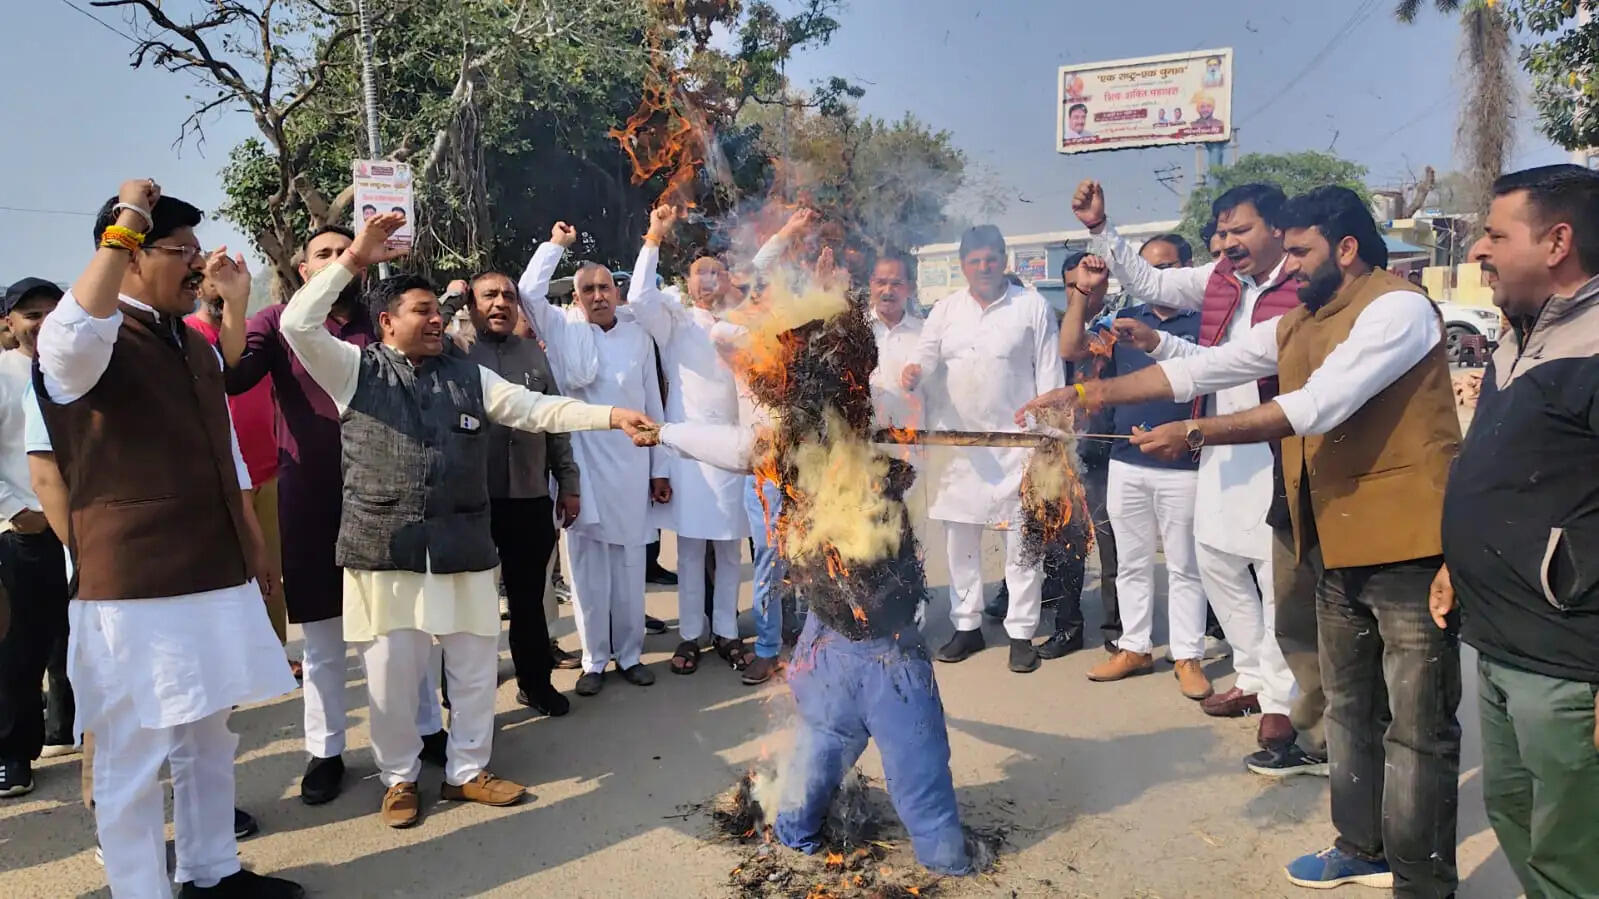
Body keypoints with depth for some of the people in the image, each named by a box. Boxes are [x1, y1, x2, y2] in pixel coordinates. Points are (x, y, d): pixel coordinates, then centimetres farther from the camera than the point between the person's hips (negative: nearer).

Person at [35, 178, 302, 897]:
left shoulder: (197, 348, 15)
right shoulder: (89, 339, -10)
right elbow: (72, 337, -36)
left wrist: (249, 540, 21)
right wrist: (124, 224, -26)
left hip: (217, 577, 8)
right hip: (134, 588, -8)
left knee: (210, 738, 19)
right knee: (134, 758, 2)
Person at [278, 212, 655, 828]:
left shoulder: (468, 375, 11)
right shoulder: (357, 370, 3)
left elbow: (538, 410, 5)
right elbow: (297, 324, -10)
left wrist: (612, 415, -6)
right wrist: (354, 259, -11)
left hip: (463, 545, 3)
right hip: (385, 547, -3)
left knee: (475, 664, 10)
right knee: (392, 671, 6)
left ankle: (467, 770, 29)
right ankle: (400, 777, 27)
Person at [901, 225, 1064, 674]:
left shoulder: (1032, 306, -1)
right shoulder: (946, 308, 10)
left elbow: (1049, 376, -2)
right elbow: (927, 353, 5)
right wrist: (914, 372, -20)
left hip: (1014, 443, -4)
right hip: (957, 442, 4)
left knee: (1020, 542, 1)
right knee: (959, 540, 10)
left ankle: (1021, 633, 12)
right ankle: (966, 625, 23)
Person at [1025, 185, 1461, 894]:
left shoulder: (1397, 309, -12)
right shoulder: (1297, 325, 14)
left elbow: (1317, 404, -24)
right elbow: (1199, 369, 9)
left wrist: (1193, 435, -25)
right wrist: (1088, 395, 1)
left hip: (1405, 545, -8)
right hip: (1335, 546, 8)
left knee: (1417, 723, 1)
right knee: (1348, 706, 17)